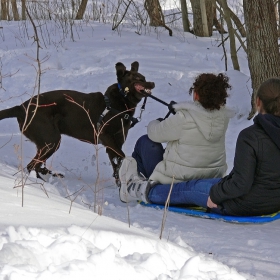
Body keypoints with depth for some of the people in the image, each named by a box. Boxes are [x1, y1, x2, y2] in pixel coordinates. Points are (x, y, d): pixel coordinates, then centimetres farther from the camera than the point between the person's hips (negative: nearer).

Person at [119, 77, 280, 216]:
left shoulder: (250, 136, -25)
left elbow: (241, 182, -27)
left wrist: (215, 195, -12)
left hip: (244, 205, -8)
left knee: (188, 189, 16)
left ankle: (137, 189, 40)